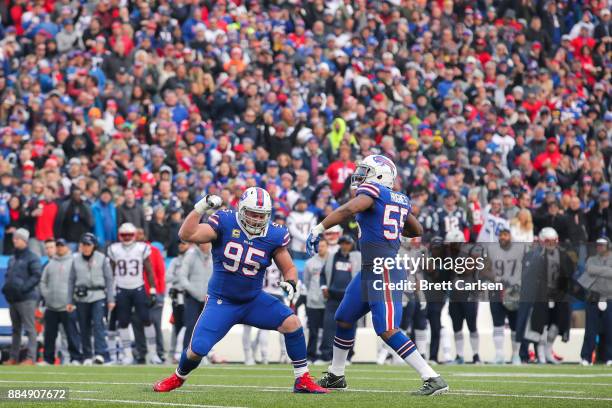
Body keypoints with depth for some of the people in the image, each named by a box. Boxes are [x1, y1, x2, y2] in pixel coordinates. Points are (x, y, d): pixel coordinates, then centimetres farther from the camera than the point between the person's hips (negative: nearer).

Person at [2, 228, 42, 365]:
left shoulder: (31, 257, -4)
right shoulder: (12, 259, 19)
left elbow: (36, 276, -12)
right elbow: (8, 275, 27)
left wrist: (23, 288, -20)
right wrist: (5, 286, 8)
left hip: (26, 298, -8)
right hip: (12, 298, 8)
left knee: (29, 328, -8)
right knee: (15, 329, 13)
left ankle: (30, 358, -11)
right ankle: (14, 357, 17)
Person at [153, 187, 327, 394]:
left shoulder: (274, 236, -7)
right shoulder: (225, 224, -14)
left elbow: (289, 268, 4)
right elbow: (186, 235, -22)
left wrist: (290, 283, -18)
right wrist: (201, 207, -31)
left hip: (254, 300, 2)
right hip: (221, 301, -2)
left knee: (291, 323, -18)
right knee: (196, 350, -11)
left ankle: (303, 380, -4)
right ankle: (178, 378, 25)